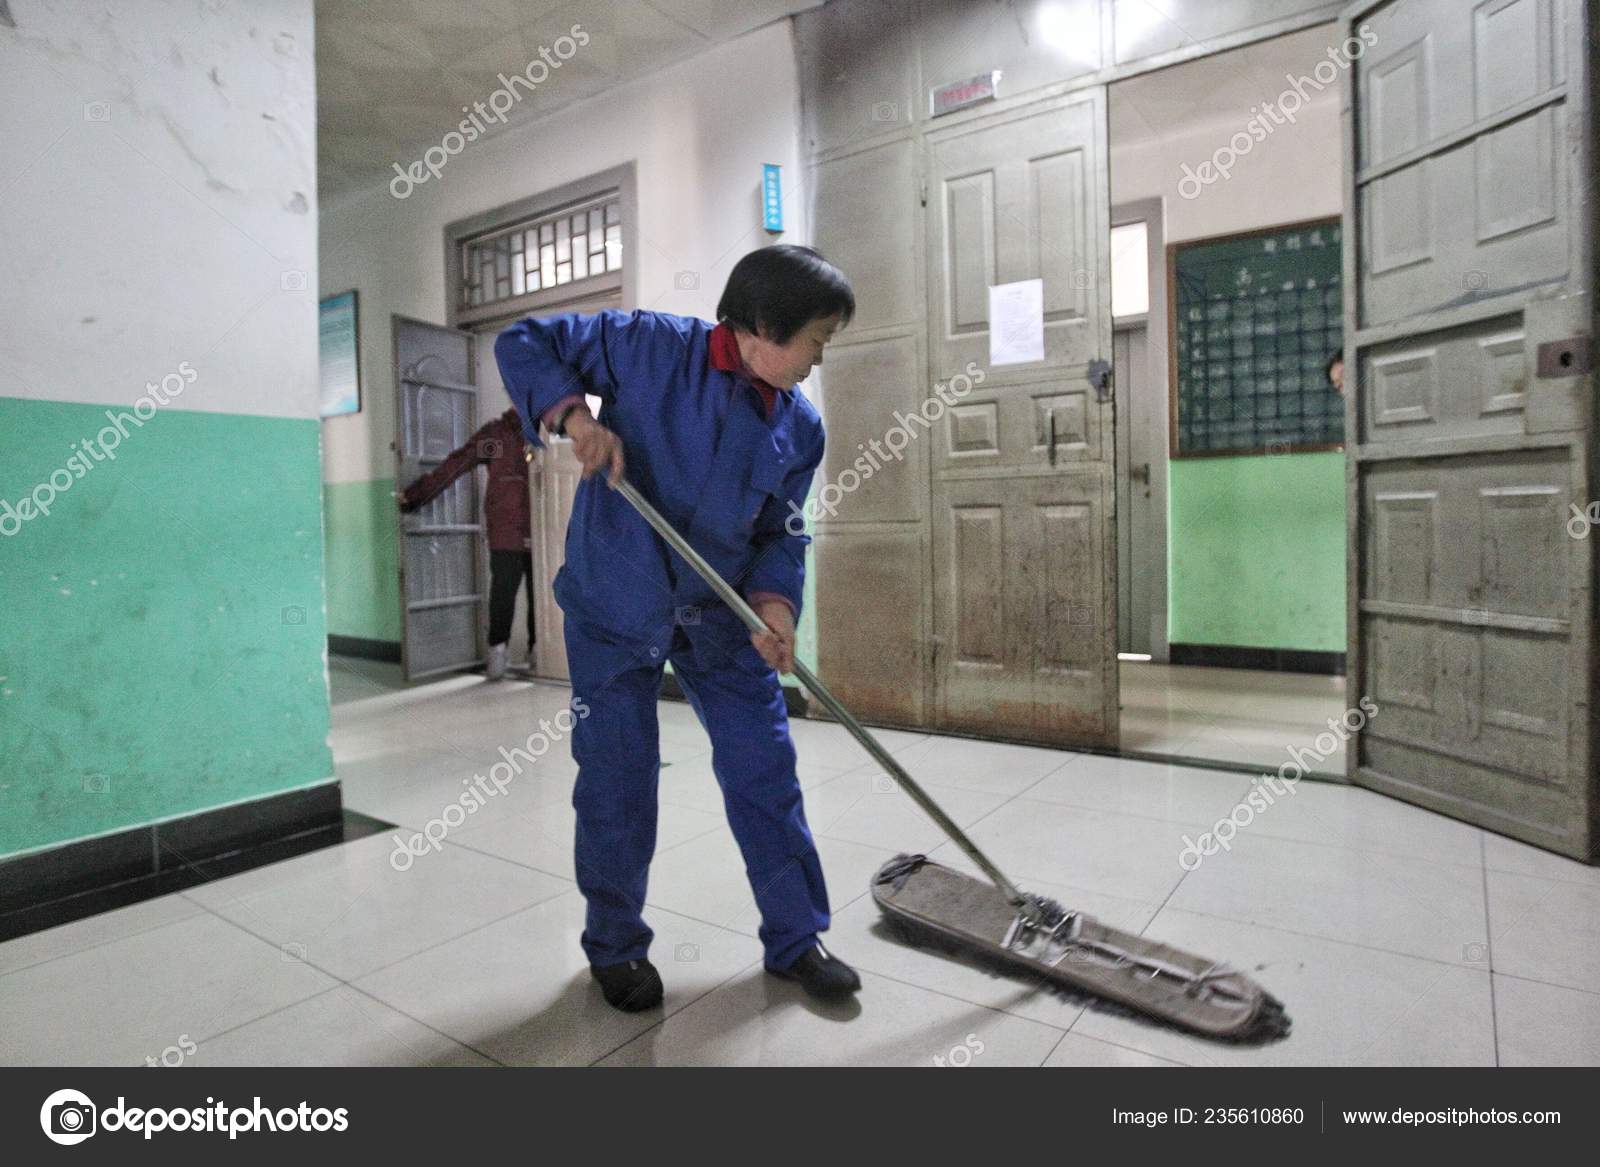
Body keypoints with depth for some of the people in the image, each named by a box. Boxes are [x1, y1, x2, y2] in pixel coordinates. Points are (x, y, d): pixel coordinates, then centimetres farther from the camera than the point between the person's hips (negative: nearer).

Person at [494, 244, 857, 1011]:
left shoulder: (800, 427, 0)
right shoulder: (648, 346, -12)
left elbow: (783, 534, 4)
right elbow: (523, 343, -5)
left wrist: (774, 602, -15)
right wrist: (572, 412, -23)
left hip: (719, 618, 4)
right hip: (613, 608, -4)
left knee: (765, 769, 5)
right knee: (616, 783, 6)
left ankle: (795, 938, 25)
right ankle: (615, 947, 29)